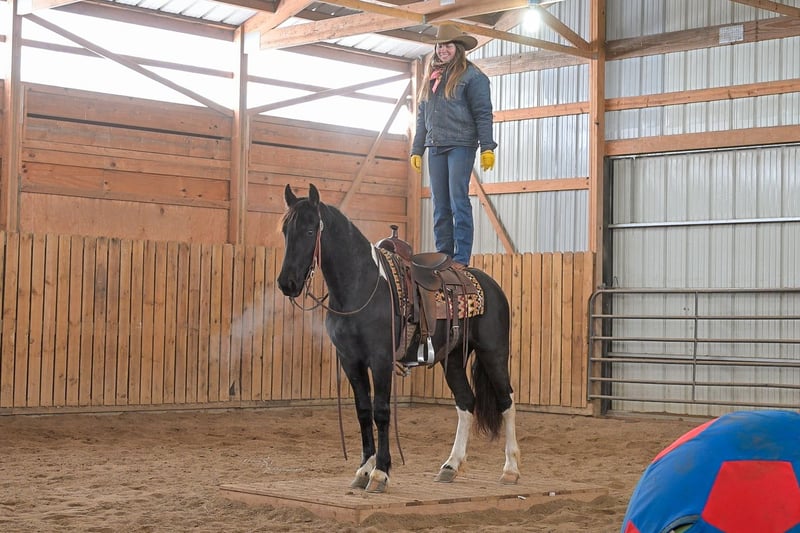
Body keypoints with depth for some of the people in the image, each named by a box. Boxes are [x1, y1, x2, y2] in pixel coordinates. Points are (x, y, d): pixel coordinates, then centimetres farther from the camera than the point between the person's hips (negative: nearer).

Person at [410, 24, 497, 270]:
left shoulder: (471, 76, -2)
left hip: (460, 145, -7)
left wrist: (487, 147, -15)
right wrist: (417, 149, 17)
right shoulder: (431, 78, 18)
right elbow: (422, 117, 21)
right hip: (435, 146, 7)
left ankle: (461, 258, -10)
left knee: (458, 201, -10)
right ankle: (443, 256, 10)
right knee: (440, 206, 6)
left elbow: (483, 114, -8)